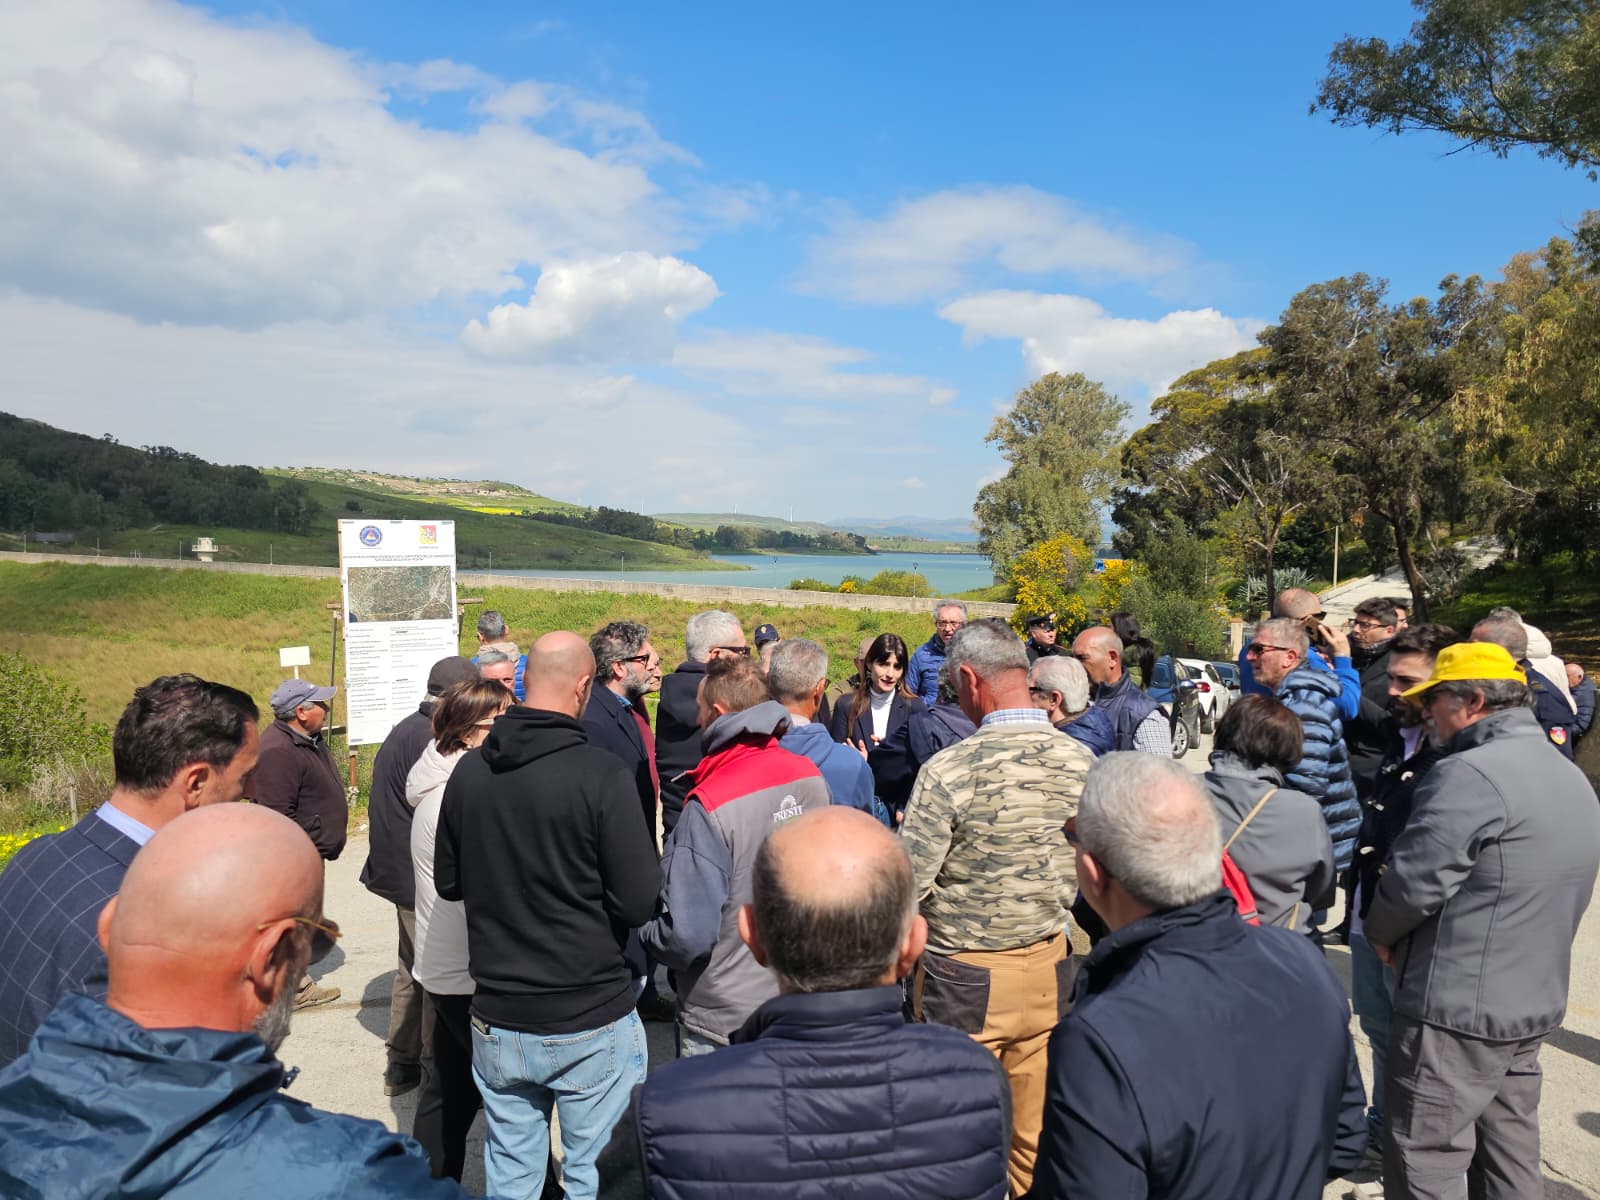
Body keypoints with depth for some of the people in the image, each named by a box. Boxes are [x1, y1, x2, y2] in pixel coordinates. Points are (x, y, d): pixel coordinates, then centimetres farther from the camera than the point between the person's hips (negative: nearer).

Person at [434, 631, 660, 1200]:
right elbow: (640, 903, -17)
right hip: (592, 1023, -4)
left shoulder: (468, 771, -4)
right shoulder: (601, 774, -19)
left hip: (497, 1022, 5)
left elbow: (448, 883, 9)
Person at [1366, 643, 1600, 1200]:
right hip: (1534, 1006, 9)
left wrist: (1381, 933, -2)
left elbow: (1413, 881, -22)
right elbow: (1554, 897, 17)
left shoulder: (1470, 774, -21)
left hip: (1456, 1011, -9)